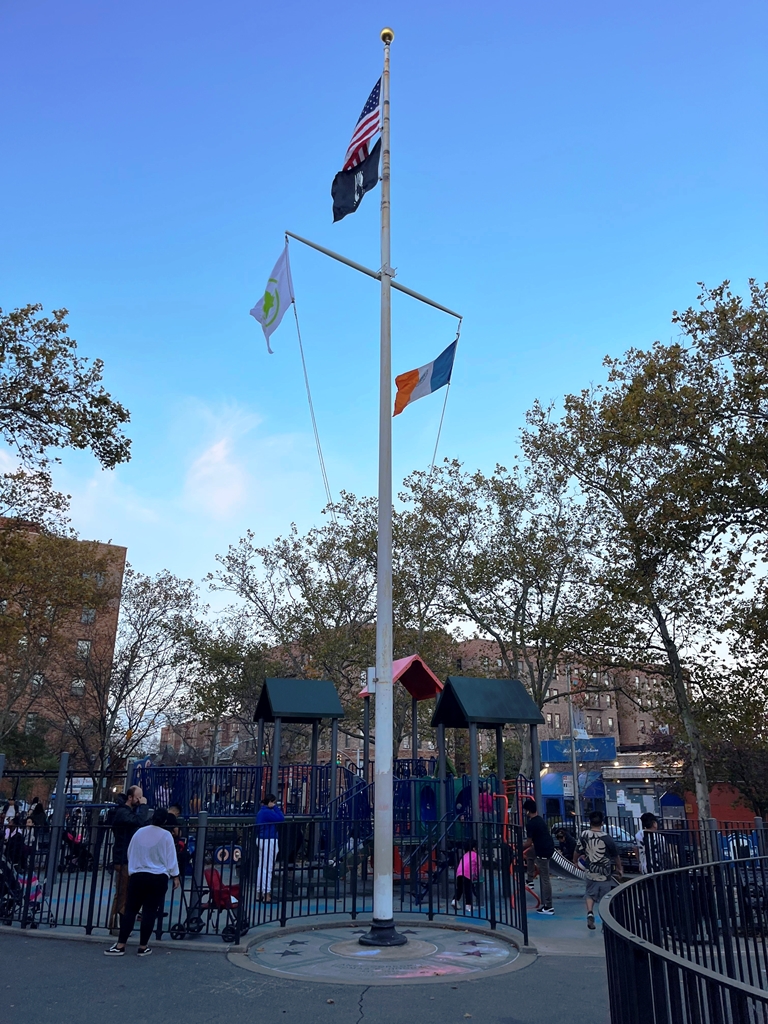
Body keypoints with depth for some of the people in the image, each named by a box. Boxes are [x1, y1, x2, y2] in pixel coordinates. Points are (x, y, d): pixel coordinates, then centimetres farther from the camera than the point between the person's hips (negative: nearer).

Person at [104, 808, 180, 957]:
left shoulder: (139, 832, 6)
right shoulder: (166, 835, -6)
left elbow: (130, 854, 15)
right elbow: (171, 858, -4)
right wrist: (175, 876, 5)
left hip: (137, 876, 3)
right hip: (158, 878, -3)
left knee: (130, 910, 8)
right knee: (150, 912, 2)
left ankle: (120, 945, 6)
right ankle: (143, 946, 7)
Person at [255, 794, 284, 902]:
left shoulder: (261, 811, 13)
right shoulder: (267, 812, -17)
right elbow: (281, 818, -21)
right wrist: (275, 807, -12)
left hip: (262, 840, 10)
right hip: (269, 841, -10)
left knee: (262, 867, 13)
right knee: (268, 868, -6)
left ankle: (259, 893, 18)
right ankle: (266, 894, -4)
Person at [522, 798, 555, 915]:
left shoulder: (530, 824, -16)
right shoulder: (540, 819, 11)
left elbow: (529, 842, -12)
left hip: (543, 851, -9)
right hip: (549, 847, 9)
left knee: (545, 878, -2)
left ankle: (548, 907, 4)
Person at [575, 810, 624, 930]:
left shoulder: (584, 835, -10)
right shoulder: (606, 838, -16)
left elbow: (577, 851, -1)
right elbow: (615, 855, -5)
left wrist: (575, 861, 19)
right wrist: (620, 868, 12)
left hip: (590, 871, 2)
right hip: (605, 873, -2)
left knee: (590, 894, 16)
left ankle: (590, 913, -6)